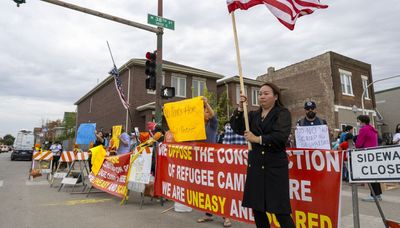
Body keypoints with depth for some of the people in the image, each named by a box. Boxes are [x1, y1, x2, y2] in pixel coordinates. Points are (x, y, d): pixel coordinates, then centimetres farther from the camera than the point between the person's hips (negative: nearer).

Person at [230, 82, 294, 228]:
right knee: (257, 209, 13)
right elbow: (237, 128, 1)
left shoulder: (282, 113, -2)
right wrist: (240, 108, -8)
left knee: (280, 211, -3)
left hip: (275, 166, -5)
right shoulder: (253, 115, 13)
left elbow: (281, 136, -17)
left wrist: (258, 139, -13)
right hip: (255, 165, 5)